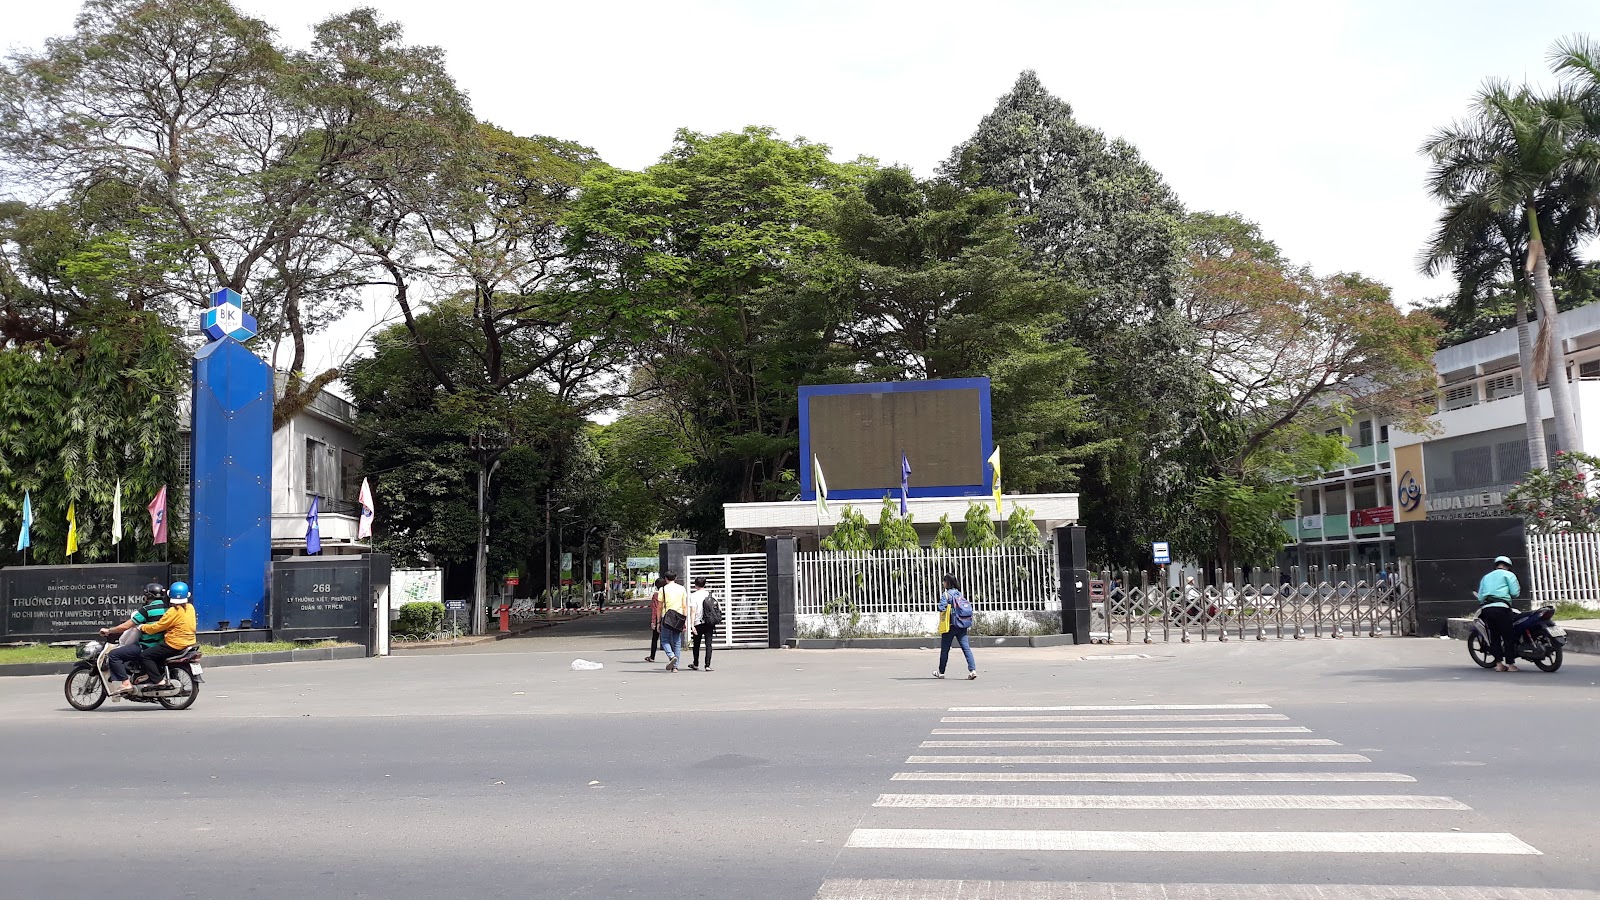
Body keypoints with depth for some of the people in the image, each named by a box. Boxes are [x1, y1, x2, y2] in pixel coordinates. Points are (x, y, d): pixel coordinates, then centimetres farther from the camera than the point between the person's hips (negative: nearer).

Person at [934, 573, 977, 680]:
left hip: (951, 625, -6)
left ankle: (941, 672, 20)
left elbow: (942, 609, -20)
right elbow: (968, 605, 15)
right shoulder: (960, 594, 11)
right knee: (966, 647, -2)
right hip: (963, 625, 6)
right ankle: (972, 670, -17)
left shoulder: (946, 594, -10)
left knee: (945, 649, 9)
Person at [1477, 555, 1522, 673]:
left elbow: (1480, 597, 18)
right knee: (1508, 636, -1)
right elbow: (1515, 592, -2)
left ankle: (1499, 664, 7)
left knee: (1494, 636, 10)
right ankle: (1510, 665, -2)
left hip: (1485, 608, 5)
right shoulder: (1508, 574, 10)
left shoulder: (1486, 577, 26)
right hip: (1501, 607, -5)